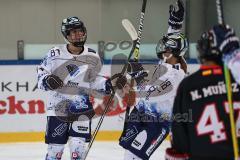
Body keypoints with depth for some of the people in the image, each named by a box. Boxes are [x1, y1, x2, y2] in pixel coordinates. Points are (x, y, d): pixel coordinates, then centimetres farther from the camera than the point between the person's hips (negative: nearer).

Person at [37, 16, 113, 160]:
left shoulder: (92, 56, 1)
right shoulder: (56, 54, -7)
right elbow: (41, 71, 4)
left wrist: (104, 84, -3)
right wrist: (46, 80, -17)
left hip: (81, 107, 1)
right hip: (58, 106, -1)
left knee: (78, 144, -6)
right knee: (56, 145, 3)